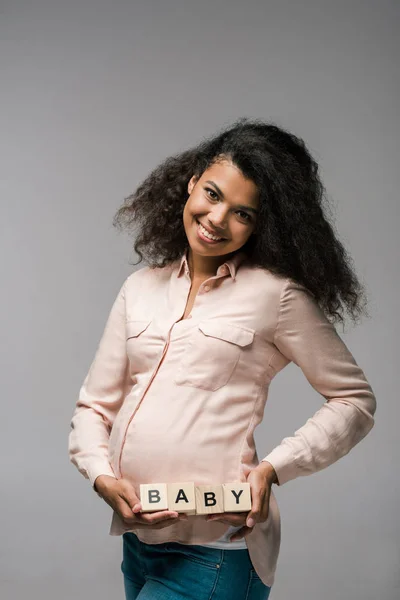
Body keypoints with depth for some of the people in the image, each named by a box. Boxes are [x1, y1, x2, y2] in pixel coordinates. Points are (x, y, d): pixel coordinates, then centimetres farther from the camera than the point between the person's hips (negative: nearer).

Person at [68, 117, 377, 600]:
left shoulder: (276, 293, -5)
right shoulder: (141, 288, 10)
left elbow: (355, 402, -1)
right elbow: (94, 405, 12)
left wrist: (272, 469, -12)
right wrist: (102, 477, -7)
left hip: (216, 551, -5)